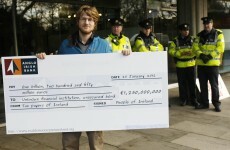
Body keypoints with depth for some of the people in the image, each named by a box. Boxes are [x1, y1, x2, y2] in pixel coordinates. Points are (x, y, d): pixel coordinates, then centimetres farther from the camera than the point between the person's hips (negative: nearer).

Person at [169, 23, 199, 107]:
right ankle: (183, 100, 16)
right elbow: (171, 51, -6)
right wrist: (180, 53, -18)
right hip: (180, 65, -1)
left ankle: (193, 100, 14)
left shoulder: (192, 40, 8)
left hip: (191, 64, 1)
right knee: (182, 84, 5)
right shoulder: (175, 41, 3)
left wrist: (191, 53, -18)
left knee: (192, 83, 4)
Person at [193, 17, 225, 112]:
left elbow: (220, 48, -10)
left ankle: (216, 104, 11)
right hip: (201, 63, 4)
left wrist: (210, 56, -18)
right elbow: (195, 47, 3)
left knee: (214, 85, 0)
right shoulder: (200, 35, 12)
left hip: (213, 63, -4)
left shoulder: (218, 34, 0)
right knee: (203, 85, 10)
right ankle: (204, 103, 20)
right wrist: (201, 55, -15)